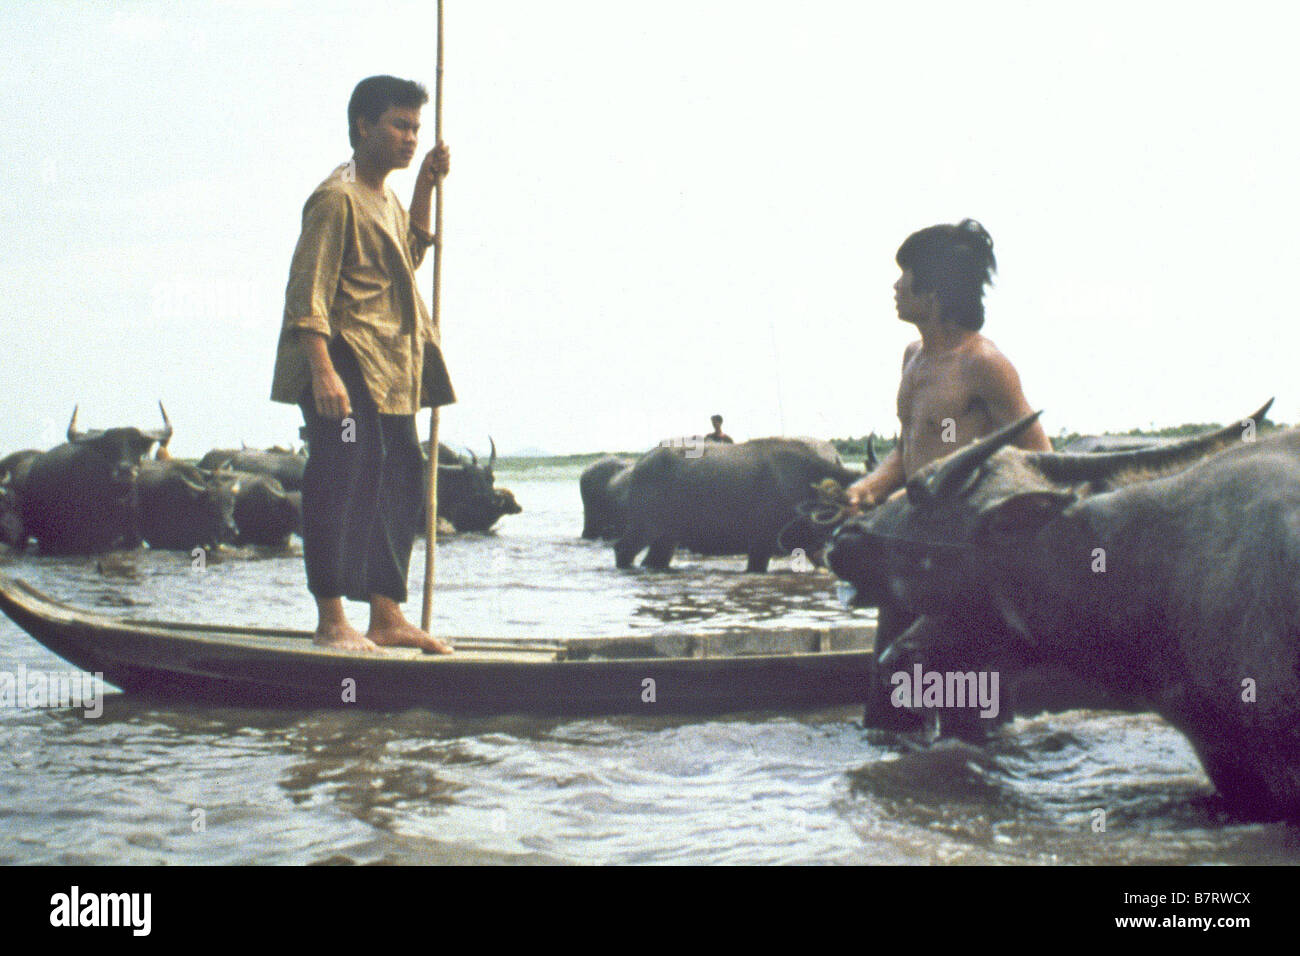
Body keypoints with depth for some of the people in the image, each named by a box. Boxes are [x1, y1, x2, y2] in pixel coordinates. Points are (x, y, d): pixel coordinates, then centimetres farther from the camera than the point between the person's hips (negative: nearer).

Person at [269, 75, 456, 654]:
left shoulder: (384, 199, 19)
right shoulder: (337, 198, -11)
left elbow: (408, 256, 36)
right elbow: (308, 291, -18)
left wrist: (426, 187, 23)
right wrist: (322, 370, -28)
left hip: (389, 372, 10)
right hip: (345, 365, -10)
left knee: (400, 481, 9)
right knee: (343, 482, -10)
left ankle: (387, 618, 15)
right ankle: (331, 622, -4)